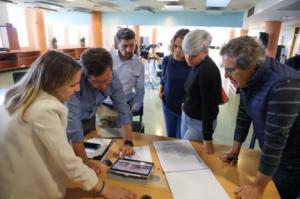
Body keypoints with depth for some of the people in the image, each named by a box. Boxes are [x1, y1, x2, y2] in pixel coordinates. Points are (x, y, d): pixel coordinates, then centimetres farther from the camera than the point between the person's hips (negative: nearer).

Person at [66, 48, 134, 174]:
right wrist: (85, 162, -37)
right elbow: (72, 122, -40)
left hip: (89, 119, 4)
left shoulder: (112, 77, -23)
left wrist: (128, 142, -25)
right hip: (68, 122, -4)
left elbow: (123, 109, -16)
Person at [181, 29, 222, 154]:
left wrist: (208, 139, -21)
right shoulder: (197, 65, 0)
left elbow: (208, 106, -25)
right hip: (186, 116, 8)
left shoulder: (208, 71, -26)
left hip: (200, 122, -8)